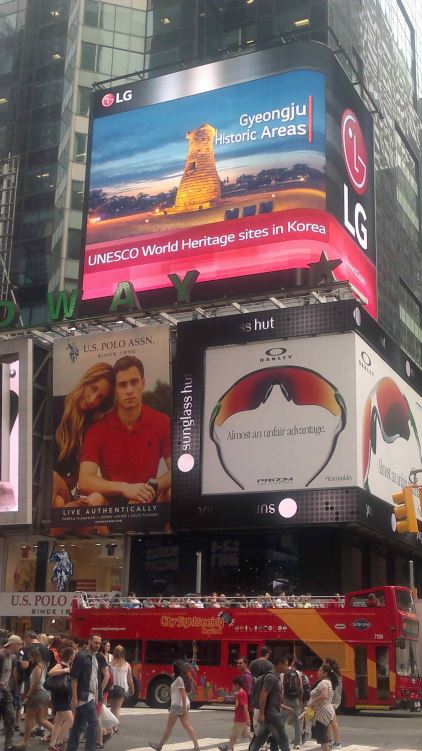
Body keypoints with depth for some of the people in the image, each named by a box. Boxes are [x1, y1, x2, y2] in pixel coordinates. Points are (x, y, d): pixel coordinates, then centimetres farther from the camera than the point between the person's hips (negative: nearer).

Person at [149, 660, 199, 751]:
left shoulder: (179, 679, -16)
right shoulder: (183, 678, 12)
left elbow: (183, 694, -20)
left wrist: (184, 708, -22)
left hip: (178, 705, -9)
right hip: (184, 705, 9)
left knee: (169, 726, 3)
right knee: (187, 726, 5)